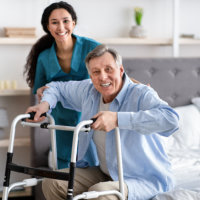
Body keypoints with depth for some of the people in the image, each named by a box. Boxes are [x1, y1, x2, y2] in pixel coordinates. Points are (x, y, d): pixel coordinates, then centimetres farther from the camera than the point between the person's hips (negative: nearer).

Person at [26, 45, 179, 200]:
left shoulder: (141, 94, -20)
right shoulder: (89, 91, 1)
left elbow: (170, 119, -41)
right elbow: (58, 87, 21)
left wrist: (118, 119, -44)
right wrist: (45, 104, -4)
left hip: (146, 180, -7)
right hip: (105, 174, 7)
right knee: (52, 183, -8)